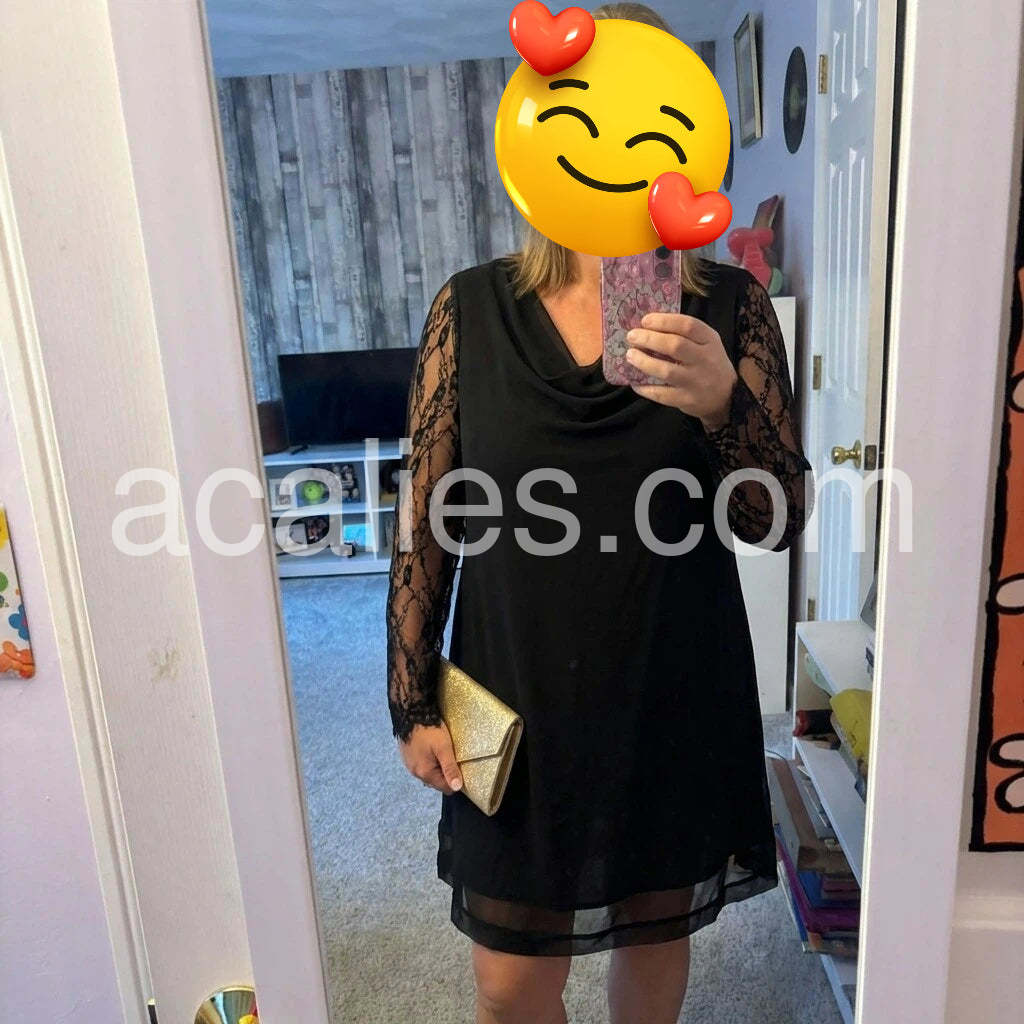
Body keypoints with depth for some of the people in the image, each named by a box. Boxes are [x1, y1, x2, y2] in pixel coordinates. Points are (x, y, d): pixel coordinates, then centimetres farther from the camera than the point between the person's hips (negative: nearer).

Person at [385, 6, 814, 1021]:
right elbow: (425, 521, -3)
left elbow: (781, 517, -7)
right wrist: (414, 702, -2)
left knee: (658, 933, 24)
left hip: (675, 697, 1)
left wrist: (722, 403, -27)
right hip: (516, 699, 0)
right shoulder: (472, 308, -5)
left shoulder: (729, 306, -5)